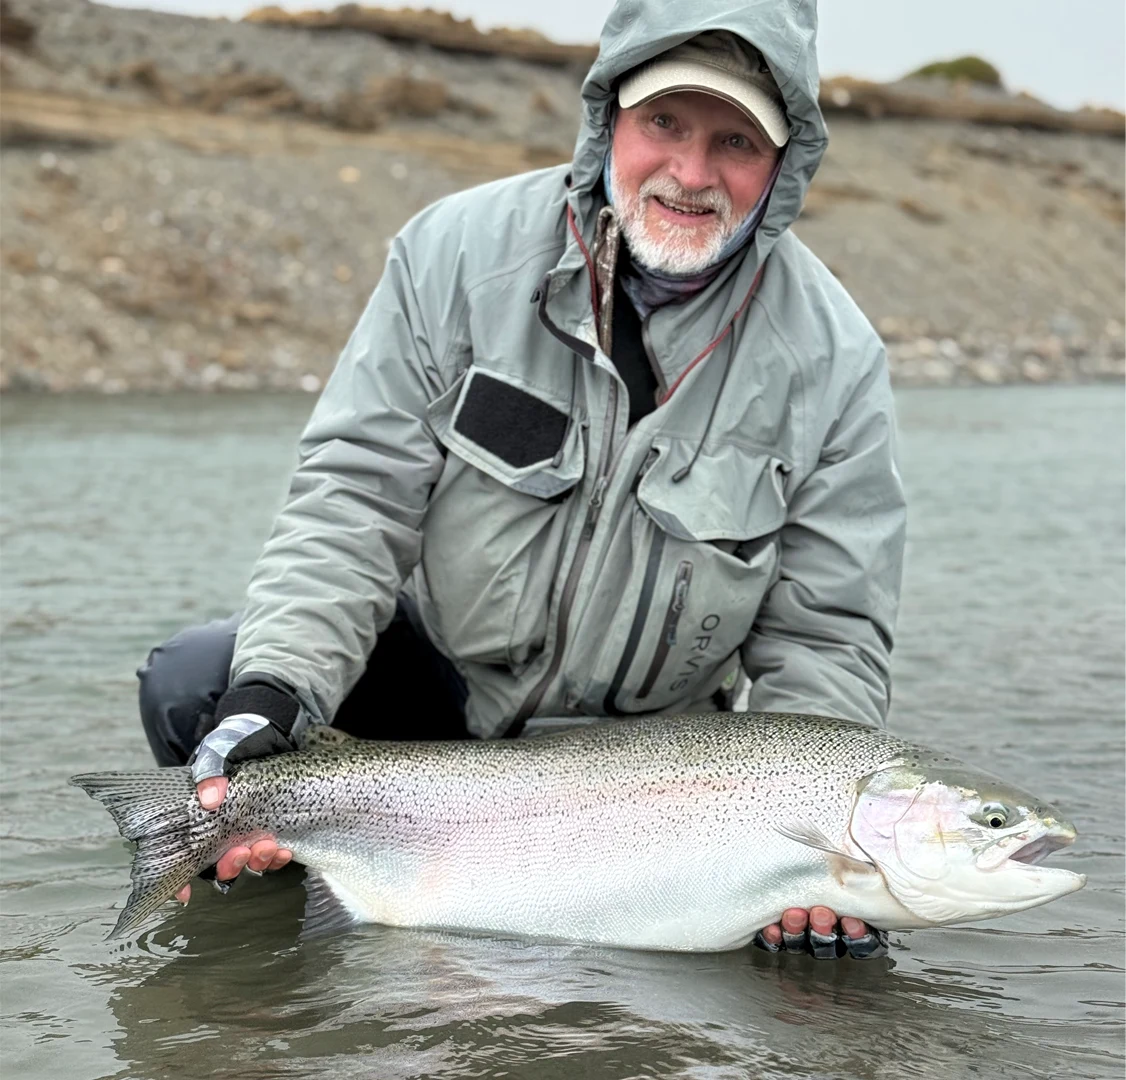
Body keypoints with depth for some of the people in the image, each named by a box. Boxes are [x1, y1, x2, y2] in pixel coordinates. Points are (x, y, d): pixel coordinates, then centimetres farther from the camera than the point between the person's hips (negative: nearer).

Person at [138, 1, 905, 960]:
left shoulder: (834, 359, -12)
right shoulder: (461, 249, -12)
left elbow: (826, 639, -9)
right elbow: (355, 494, -13)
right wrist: (276, 688, -29)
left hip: (638, 744, 1)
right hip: (430, 664, 0)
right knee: (191, 687, -22)